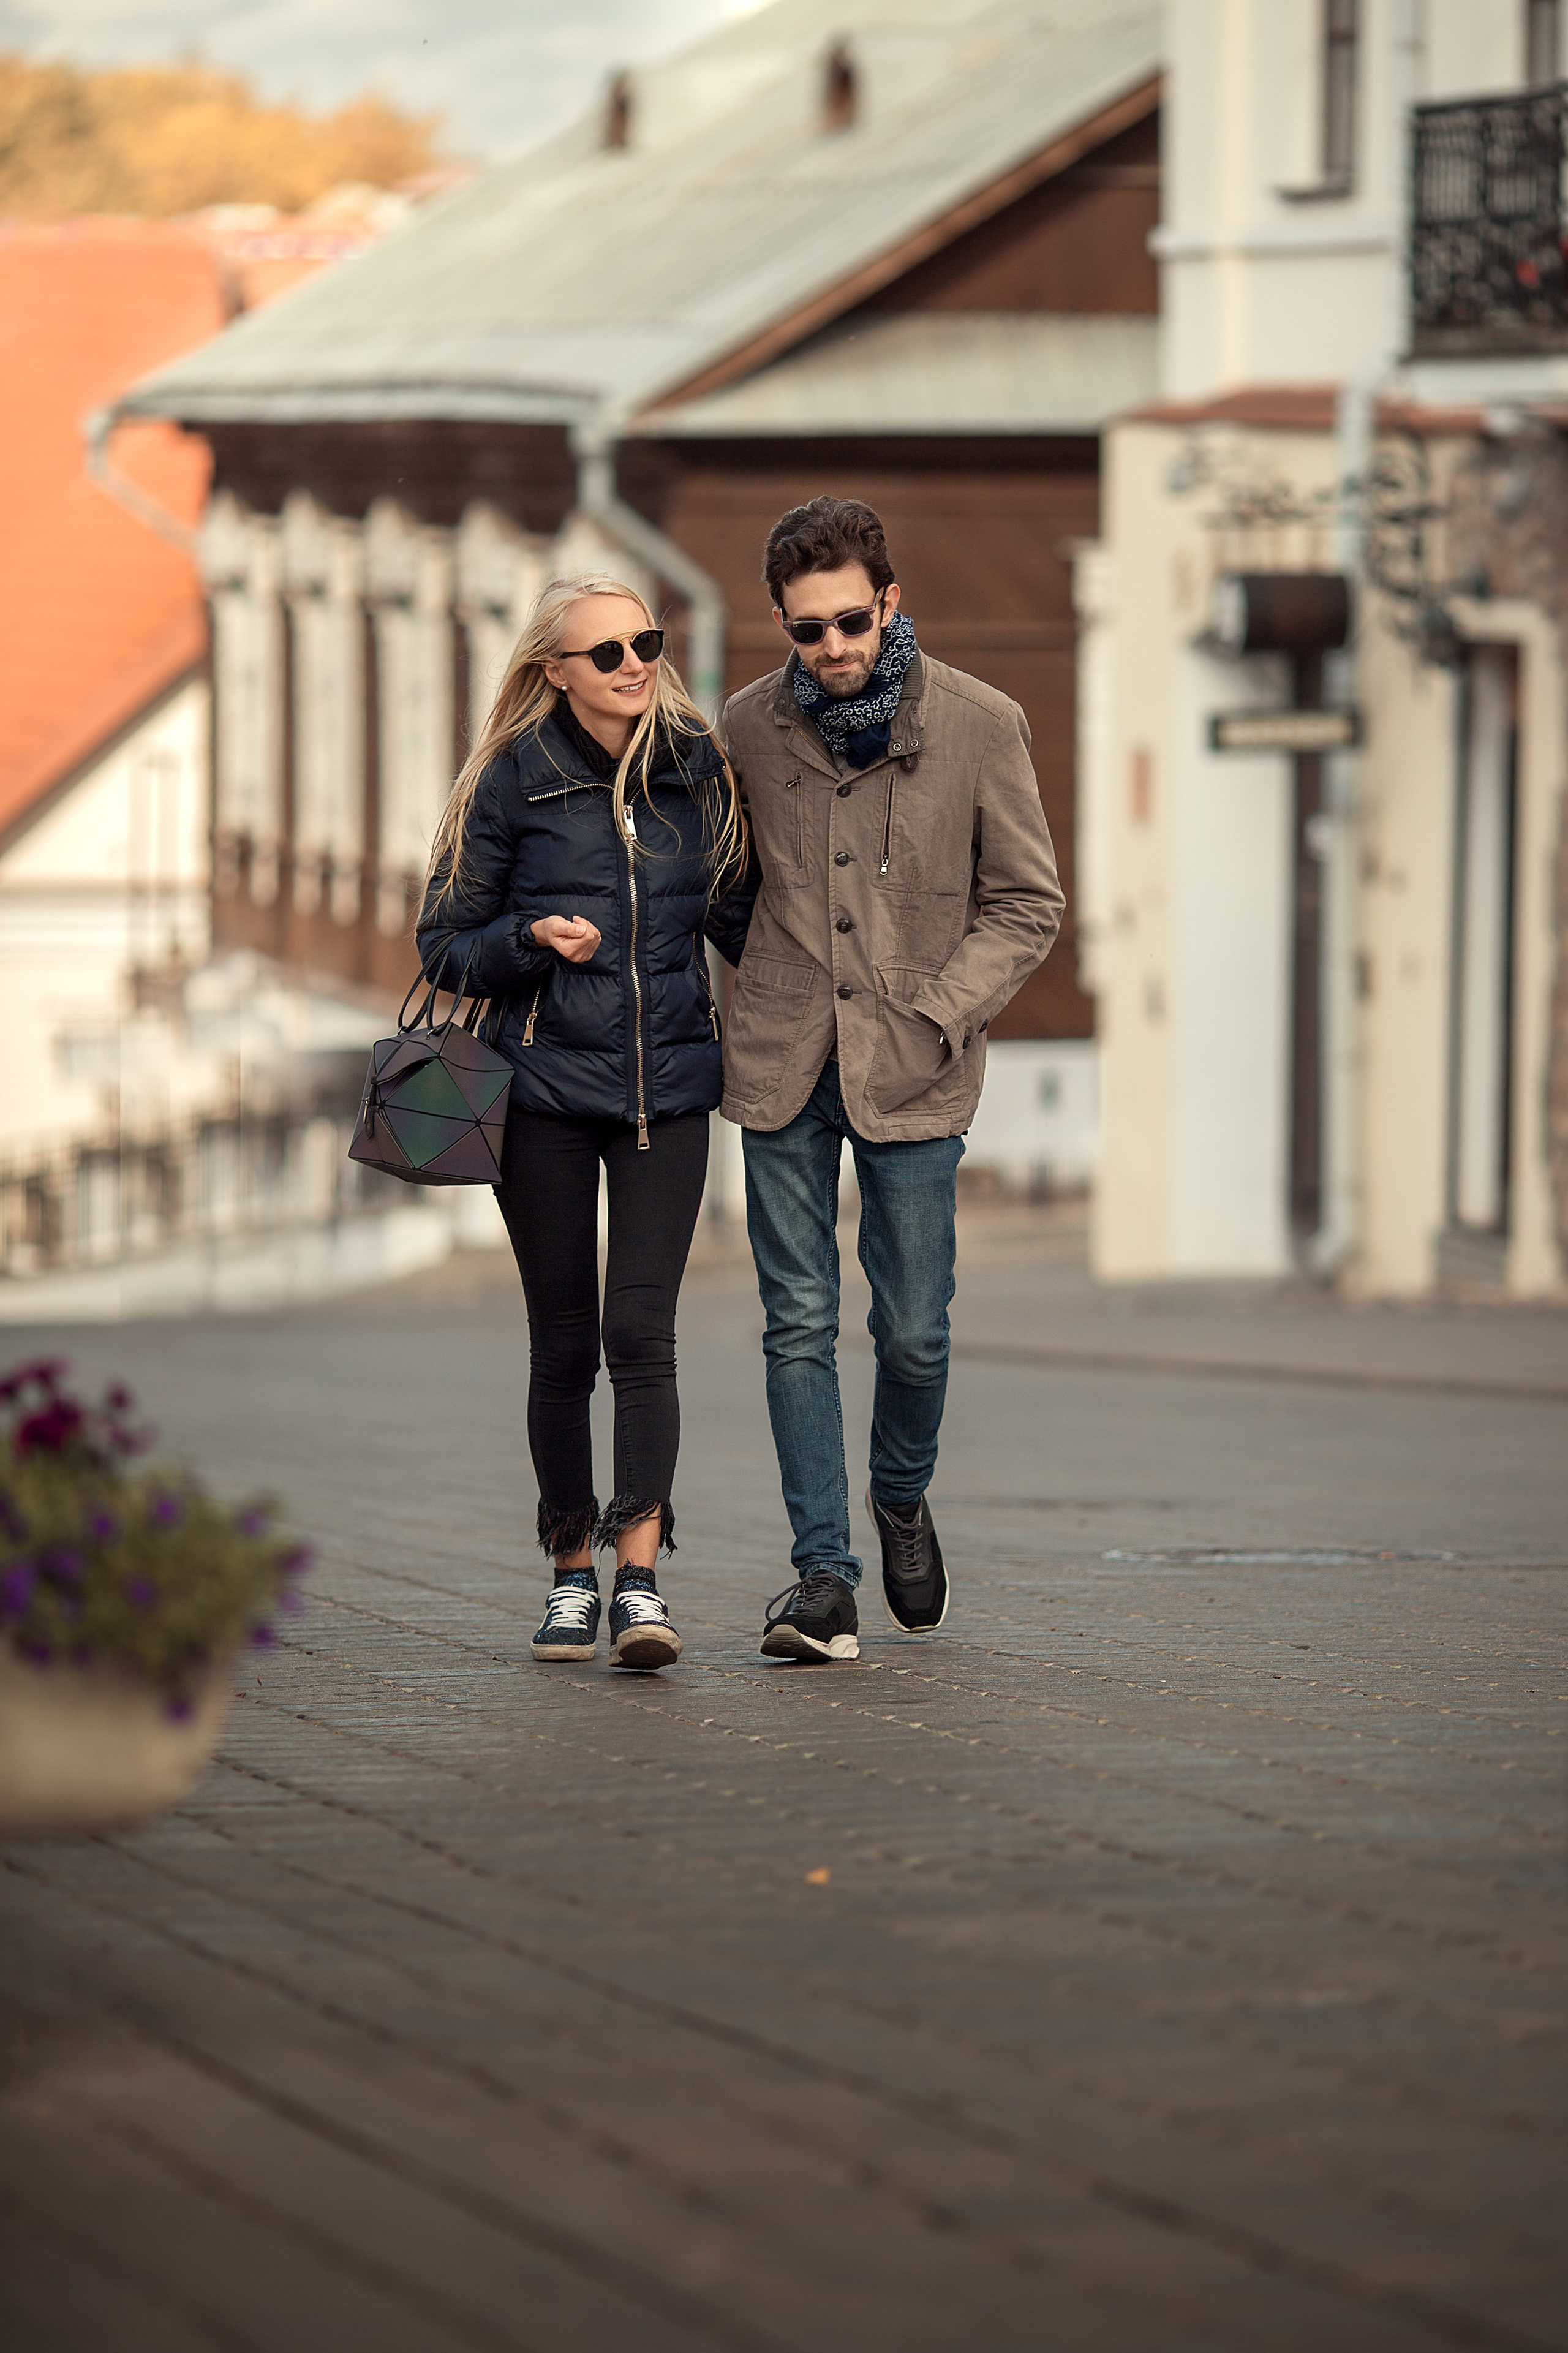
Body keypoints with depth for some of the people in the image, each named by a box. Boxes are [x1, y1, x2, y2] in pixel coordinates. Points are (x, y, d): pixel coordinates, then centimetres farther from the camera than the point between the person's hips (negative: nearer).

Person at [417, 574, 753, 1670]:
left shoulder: (697, 769, 5)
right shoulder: (515, 780, -2)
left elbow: (743, 919, 14)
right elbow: (444, 943, 2)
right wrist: (531, 941, -16)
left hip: (668, 1086, 1)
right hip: (546, 1089, -1)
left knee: (642, 1331, -11)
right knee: (563, 1343, 5)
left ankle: (642, 1580, -14)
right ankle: (573, 1576, 17)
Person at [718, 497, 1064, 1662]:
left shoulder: (980, 725, -5)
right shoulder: (750, 726, 2)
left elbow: (1028, 904, 1)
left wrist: (936, 1016, -9)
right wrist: (784, 995, 5)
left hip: (912, 1077, -1)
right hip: (784, 1067, 1)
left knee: (913, 1331, 2)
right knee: (799, 1325, -2)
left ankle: (902, 1499, 32)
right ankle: (825, 1577, 1)